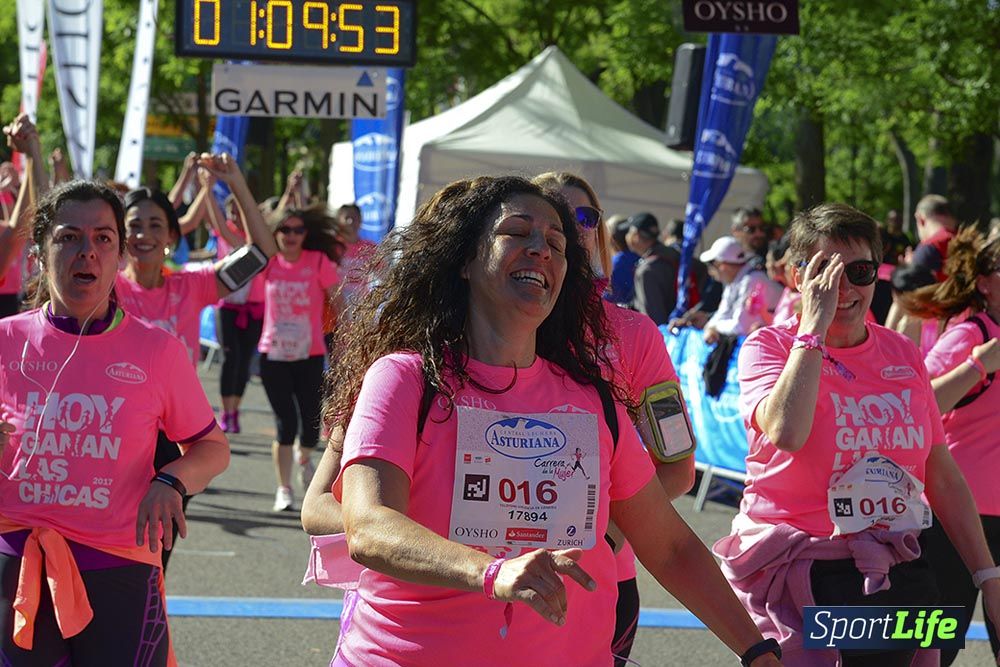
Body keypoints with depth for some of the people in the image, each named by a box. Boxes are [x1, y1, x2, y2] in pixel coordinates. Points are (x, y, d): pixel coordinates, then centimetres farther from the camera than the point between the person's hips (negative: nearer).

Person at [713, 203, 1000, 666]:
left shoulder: (902, 353, 9)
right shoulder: (768, 347, -3)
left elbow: (942, 475, 13)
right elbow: (786, 433, -25)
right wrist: (814, 325, -18)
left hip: (897, 574, 4)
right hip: (799, 576, -4)